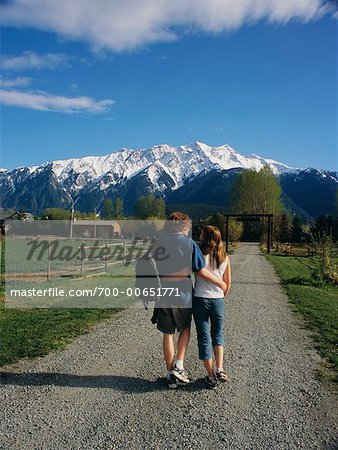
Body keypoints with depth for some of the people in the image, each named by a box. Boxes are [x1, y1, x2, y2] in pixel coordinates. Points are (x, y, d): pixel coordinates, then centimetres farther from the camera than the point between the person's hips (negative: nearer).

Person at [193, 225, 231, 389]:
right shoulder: (225, 258, 0)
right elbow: (228, 283, 7)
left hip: (200, 300, -3)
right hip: (218, 300, 3)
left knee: (204, 338, 8)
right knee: (218, 334, 21)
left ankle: (211, 376, 12)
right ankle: (219, 369, 8)